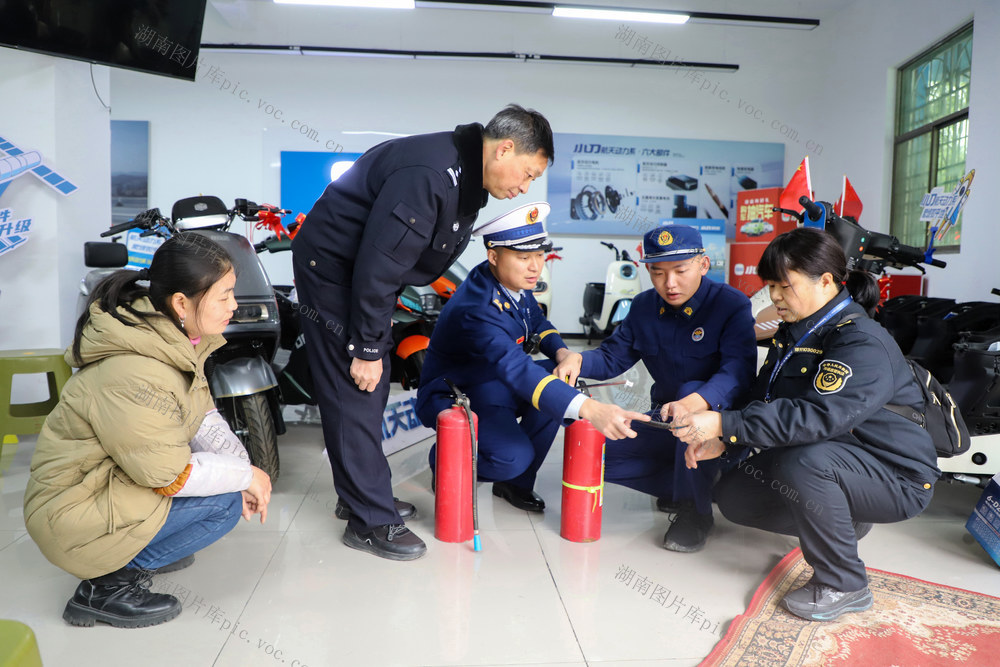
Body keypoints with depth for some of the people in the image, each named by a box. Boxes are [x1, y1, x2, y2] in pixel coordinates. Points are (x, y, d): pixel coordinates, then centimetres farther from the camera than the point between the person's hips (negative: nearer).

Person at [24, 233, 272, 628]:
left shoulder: (177, 339, -4)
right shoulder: (134, 375, -32)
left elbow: (204, 416, 1)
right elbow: (168, 476, -25)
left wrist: (240, 465, -13)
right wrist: (245, 475, -15)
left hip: (111, 476, 9)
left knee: (226, 454, 3)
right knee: (225, 503, -15)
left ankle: (138, 548, 14)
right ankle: (106, 586, -3)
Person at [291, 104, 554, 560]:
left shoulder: (469, 177, 3)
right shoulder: (428, 175, -30)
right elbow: (377, 266, -29)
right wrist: (366, 349, -23)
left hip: (368, 274, 10)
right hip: (333, 268, -10)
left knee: (372, 390, 15)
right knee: (356, 391, -7)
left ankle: (360, 496, 29)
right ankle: (371, 522, 3)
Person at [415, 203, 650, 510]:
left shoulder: (513, 281, -6)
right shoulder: (477, 310, -34)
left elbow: (536, 321, 12)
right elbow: (518, 371, -46)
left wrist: (560, 352, -12)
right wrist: (589, 409, -58)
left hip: (493, 385, 9)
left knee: (562, 378, -11)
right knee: (514, 456, -30)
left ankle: (517, 482, 0)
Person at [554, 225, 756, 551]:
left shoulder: (732, 305, -17)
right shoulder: (644, 308, 1)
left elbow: (737, 370, -31)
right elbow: (612, 358, 3)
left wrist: (693, 403, -51)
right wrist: (578, 359, -21)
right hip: (665, 419, 6)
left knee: (692, 389, -38)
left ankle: (696, 511, -21)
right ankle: (692, 484, 6)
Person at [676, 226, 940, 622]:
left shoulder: (863, 344, -26)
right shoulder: (794, 332, 4)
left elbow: (817, 416, -39)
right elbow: (765, 402, 3)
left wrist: (725, 424, -40)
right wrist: (722, 442, -15)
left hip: (895, 477, -8)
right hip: (831, 458, 9)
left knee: (802, 462, -37)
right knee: (733, 496, 1)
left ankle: (844, 585, -14)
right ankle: (843, 520, 21)